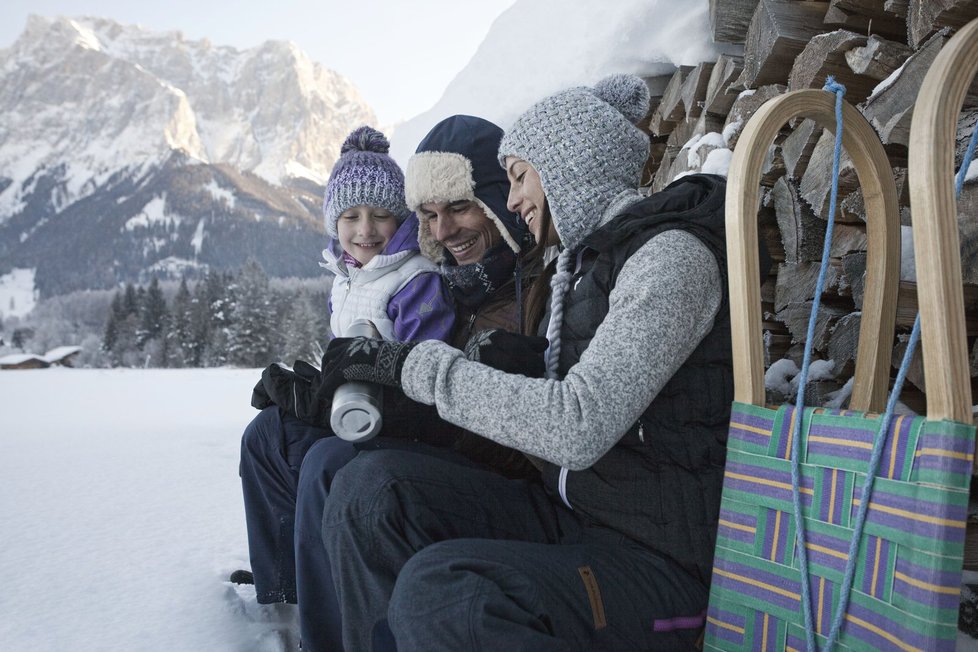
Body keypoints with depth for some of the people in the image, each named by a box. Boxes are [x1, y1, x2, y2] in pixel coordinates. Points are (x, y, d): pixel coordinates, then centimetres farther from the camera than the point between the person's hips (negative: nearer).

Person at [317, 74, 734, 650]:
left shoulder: (673, 252, -13)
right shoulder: (586, 260, 15)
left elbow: (578, 427, -24)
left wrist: (416, 364, -18)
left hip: (662, 559, -8)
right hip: (577, 516, 8)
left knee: (439, 588, -32)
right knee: (371, 487, -10)